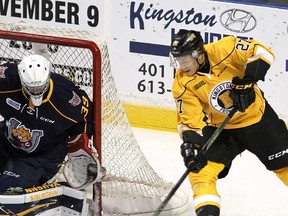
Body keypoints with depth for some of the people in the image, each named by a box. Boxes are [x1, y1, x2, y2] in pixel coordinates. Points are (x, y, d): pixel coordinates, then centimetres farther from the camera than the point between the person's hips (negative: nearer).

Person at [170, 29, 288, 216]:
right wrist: (190, 143, -30)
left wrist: (247, 80, -34)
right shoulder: (183, 85, -16)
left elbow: (261, 52, -24)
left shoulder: (223, 50, -24)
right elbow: (190, 119, -15)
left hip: (258, 117, -1)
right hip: (222, 129, 1)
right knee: (201, 168, -16)